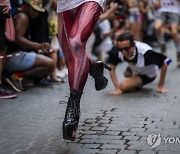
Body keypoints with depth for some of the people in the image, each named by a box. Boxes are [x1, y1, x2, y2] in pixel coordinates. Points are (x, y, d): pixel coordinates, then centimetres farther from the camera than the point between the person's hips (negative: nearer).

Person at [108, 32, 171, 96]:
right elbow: (112, 69, -19)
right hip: (134, 70, 5)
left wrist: (160, 86, -21)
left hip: (148, 74, -5)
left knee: (124, 86, -21)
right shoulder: (117, 52, -33)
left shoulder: (145, 52, -43)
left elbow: (164, 65, -30)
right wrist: (117, 88, -26)